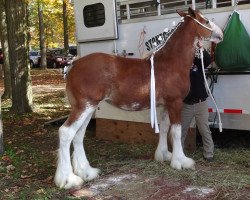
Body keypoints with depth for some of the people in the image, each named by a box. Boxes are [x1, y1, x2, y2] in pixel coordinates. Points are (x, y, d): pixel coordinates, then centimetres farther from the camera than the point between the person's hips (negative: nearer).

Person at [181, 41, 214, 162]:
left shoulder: (199, 62, -3)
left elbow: (208, 60, -23)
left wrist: (201, 48, -37)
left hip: (200, 103, 0)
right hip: (186, 103, 1)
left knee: (205, 130, 4)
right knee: (181, 129, 12)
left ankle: (209, 154, 13)